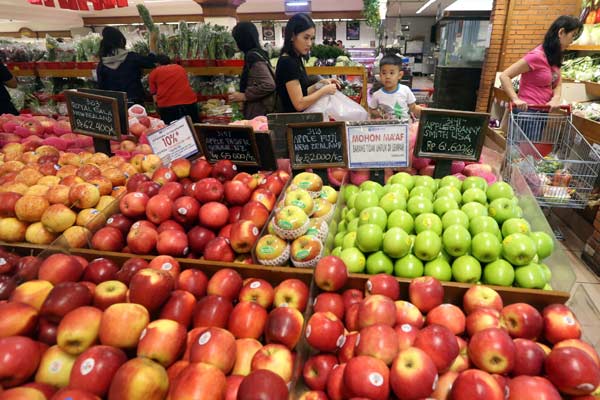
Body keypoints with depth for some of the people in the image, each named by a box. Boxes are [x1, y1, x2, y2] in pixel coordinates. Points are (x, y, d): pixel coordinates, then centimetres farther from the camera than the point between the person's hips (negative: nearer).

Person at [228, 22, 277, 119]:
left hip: (258, 114, -9)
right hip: (260, 112, 9)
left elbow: (269, 85, -24)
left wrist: (244, 96, -15)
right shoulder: (258, 53, 12)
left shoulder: (253, 57, -14)